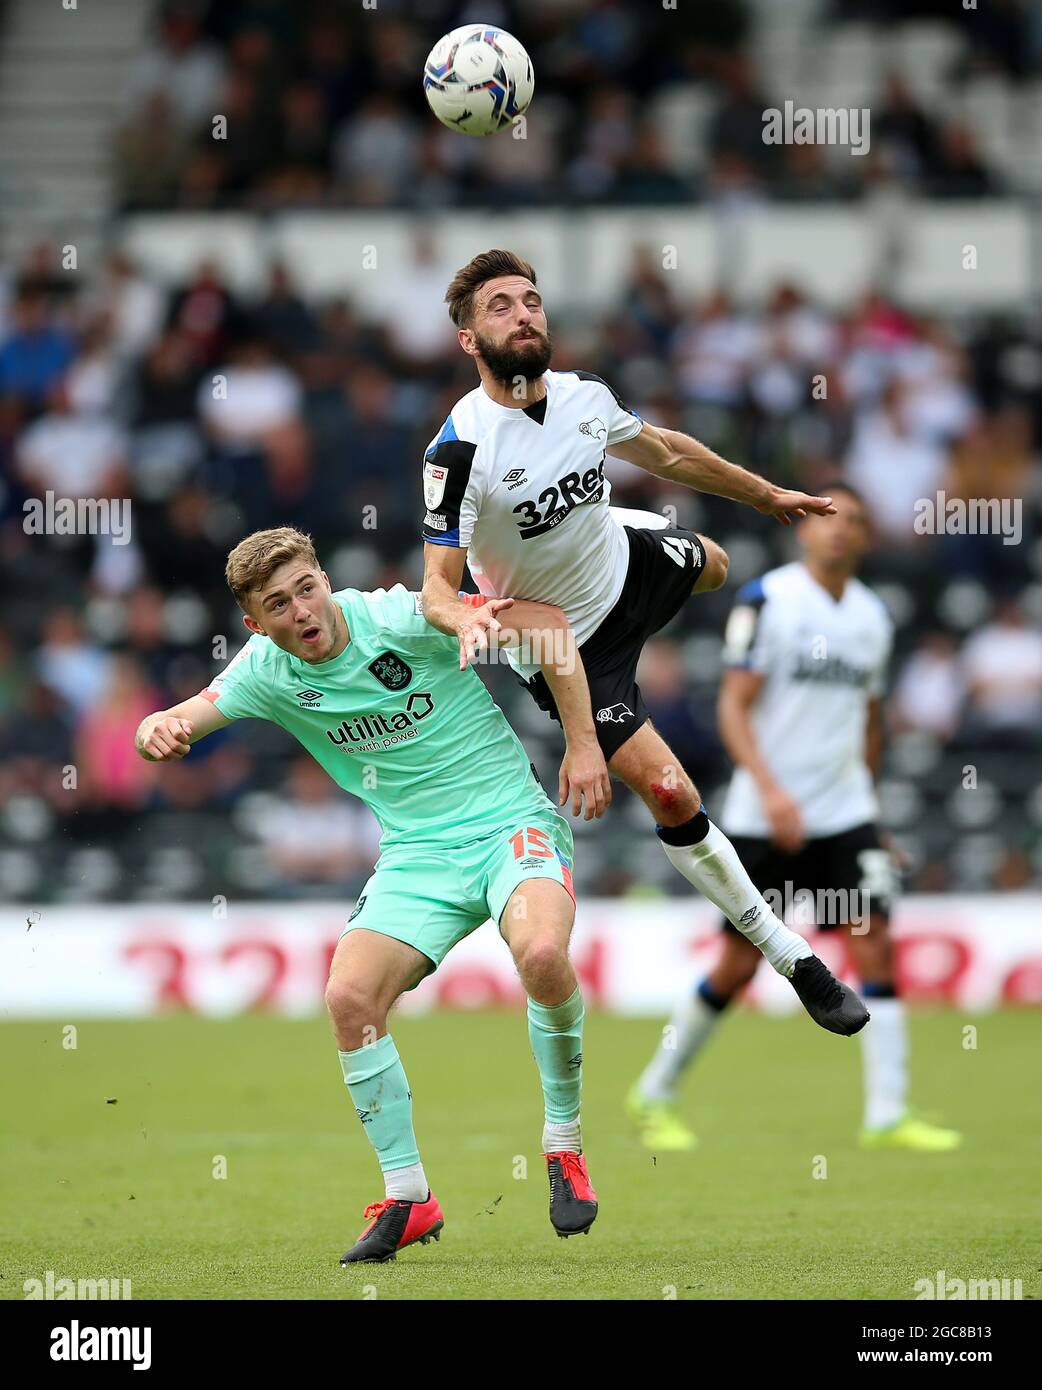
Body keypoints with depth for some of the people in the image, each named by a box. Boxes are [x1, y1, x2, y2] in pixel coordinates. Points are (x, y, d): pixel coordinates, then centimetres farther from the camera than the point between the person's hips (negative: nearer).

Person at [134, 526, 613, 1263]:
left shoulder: (403, 618, -15)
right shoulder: (266, 671, -2)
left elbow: (545, 621, -9)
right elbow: (183, 719, -8)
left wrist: (583, 744, -11)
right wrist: (158, 730, -33)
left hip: (511, 822, -4)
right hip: (418, 854, 4)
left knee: (542, 952, -34)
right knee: (350, 996, -18)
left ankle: (565, 1145, -11)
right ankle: (407, 1197, -3)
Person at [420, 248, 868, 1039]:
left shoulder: (583, 396, -15)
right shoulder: (462, 449, -33)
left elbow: (666, 453, 6)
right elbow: (438, 584, -30)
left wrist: (767, 495, 17)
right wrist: (463, 617, -54)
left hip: (627, 564, 7)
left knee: (712, 564, 39)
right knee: (672, 795, -16)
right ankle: (792, 960, -4)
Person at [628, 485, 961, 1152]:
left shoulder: (873, 616, 9)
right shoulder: (767, 599, -9)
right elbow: (734, 707, -13)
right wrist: (770, 788, -25)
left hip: (846, 815, 5)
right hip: (764, 815, -5)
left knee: (875, 943, -9)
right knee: (741, 963, 1)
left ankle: (888, 1115, -9)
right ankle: (655, 1094, 19)